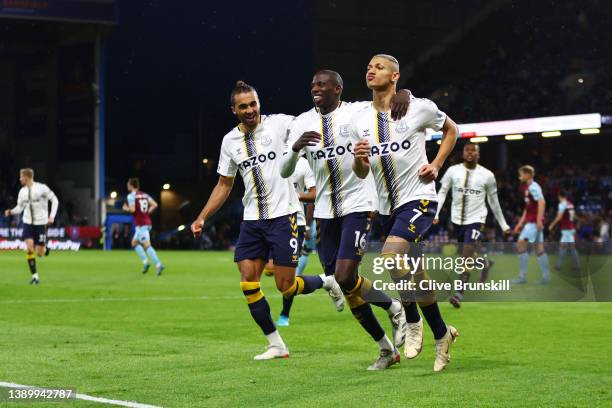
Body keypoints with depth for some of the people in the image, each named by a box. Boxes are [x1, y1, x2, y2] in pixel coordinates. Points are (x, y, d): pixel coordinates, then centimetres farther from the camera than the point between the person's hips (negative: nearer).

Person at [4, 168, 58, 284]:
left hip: (41, 223, -3)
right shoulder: (22, 191, 3)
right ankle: (34, 276, -7)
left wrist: (52, 216, -13)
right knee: (29, 248, -14)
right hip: (28, 222, 3)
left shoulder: (41, 188, -11)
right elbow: (20, 207, 11)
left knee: (39, 253, -2)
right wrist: (11, 212, -10)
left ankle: (44, 248, 36)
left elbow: (54, 200, -4)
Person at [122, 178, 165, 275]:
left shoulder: (131, 196, -7)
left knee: (147, 245, -11)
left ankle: (158, 265, -21)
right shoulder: (145, 195, 14)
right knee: (134, 242, 19)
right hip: (147, 222, 8)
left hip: (140, 224, -8)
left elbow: (132, 209, -18)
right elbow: (154, 205, 8)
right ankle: (145, 262, 8)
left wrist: (126, 208, 2)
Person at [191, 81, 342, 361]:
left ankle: (326, 282, 26)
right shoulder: (230, 141, 9)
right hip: (252, 220, 5)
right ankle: (276, 345, 7)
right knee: (248, 282, -4)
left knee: (285, 286, -7)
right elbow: (224, 185, 18)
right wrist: (202, 217, 11)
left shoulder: (279, 124, -5)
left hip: (284, 214, -5)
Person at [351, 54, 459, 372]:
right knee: (416, 275, 11)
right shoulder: (359, 120, 5)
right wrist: (359, 159, -13)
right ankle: (441, 334, 30)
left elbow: (450, 129, 12)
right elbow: (361, 174, 10)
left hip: (418, 197, -6)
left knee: (390, 254, -28)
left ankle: (412, 322, -9)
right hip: (387, 205, 6)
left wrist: (436, 164, 0)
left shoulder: (419, 108, -6)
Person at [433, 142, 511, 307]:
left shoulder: (487, 175, -2)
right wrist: (435, 213, -10)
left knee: (467, 255, -16)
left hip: (476, 219, -3)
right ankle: (485, 263, 48)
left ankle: (459, 294, -13)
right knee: (466, 253, 15)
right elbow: (442, 193, 4)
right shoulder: (453, 171, 0)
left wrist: (503, 225, 12)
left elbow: (494, 201, 8)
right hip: (457, 219, 3)